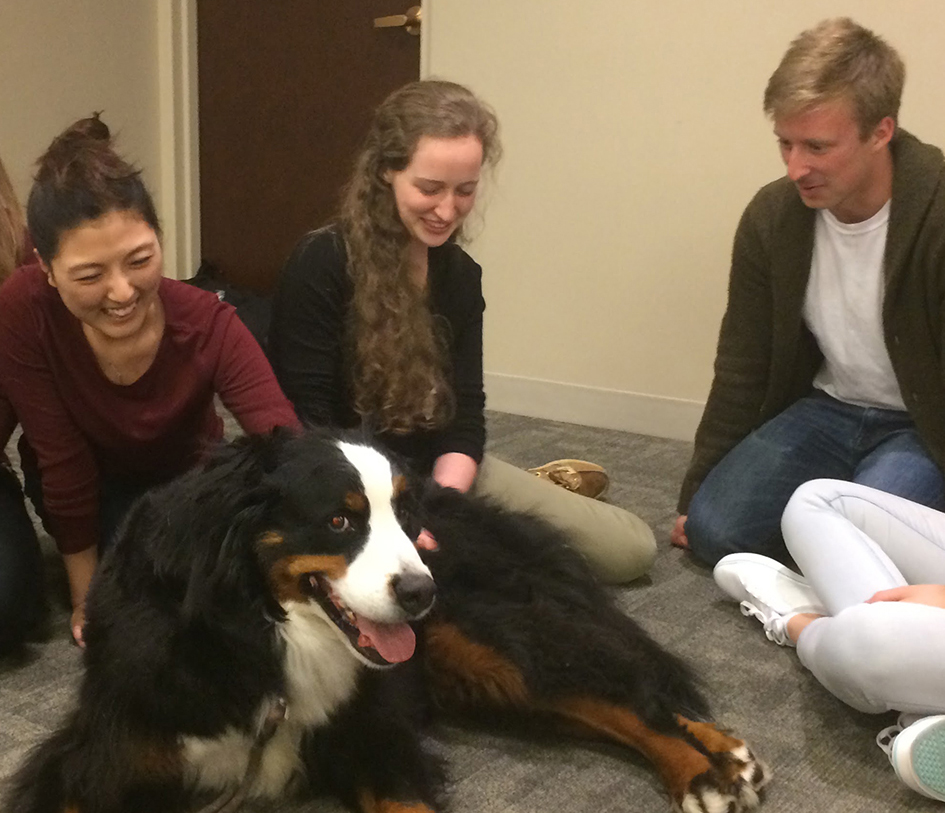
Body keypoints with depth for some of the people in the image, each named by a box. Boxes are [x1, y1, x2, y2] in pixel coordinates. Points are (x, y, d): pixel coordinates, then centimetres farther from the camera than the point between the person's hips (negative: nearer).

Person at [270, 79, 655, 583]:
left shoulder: (460, 276, 3)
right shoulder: (321, 265, -16)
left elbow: (464, 414, 0)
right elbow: (308, 421, -18)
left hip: (435, 473, 5)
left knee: (631, 549, -4)